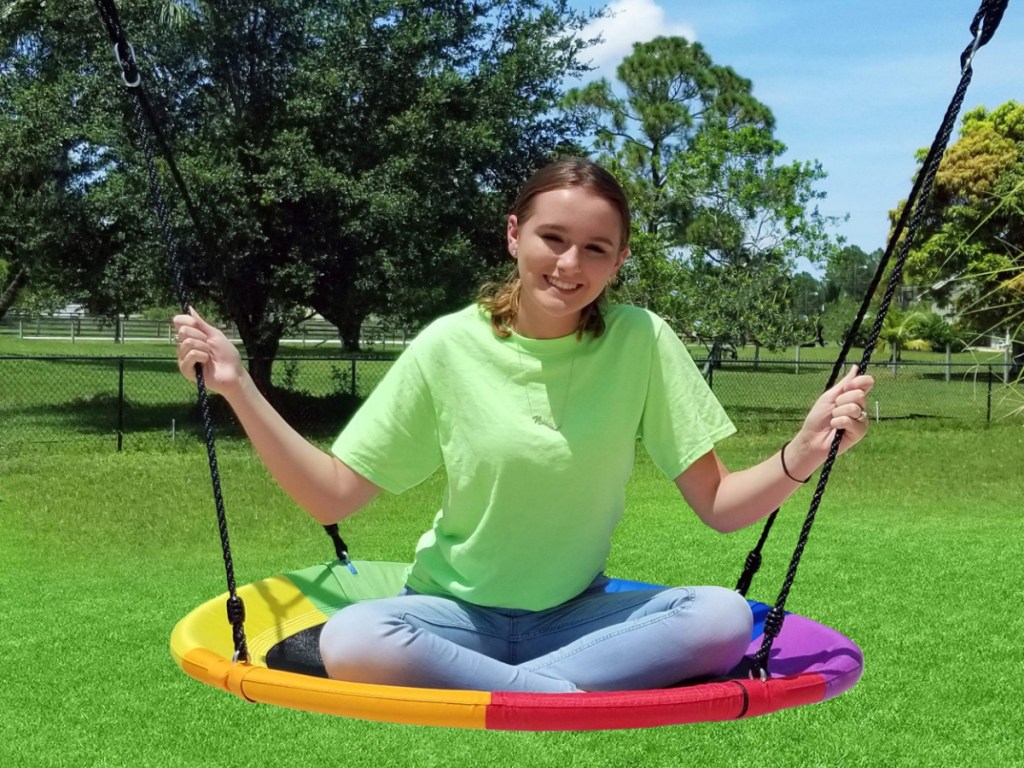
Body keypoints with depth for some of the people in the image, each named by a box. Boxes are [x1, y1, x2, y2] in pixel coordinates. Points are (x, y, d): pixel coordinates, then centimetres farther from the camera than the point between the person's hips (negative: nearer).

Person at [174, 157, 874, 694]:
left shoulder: (641, 342, -8)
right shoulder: (449, 347, -9)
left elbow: (720, 506, -7)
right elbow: (331, 497, -7)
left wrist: (802, 455, -26)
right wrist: (239, 389, -18)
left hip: (578, 613, 1)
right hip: (457, 613, -1)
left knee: (724, 617, -26)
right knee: (348, 641, -33)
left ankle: (501, 690, -21)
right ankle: (584, 699, -20)